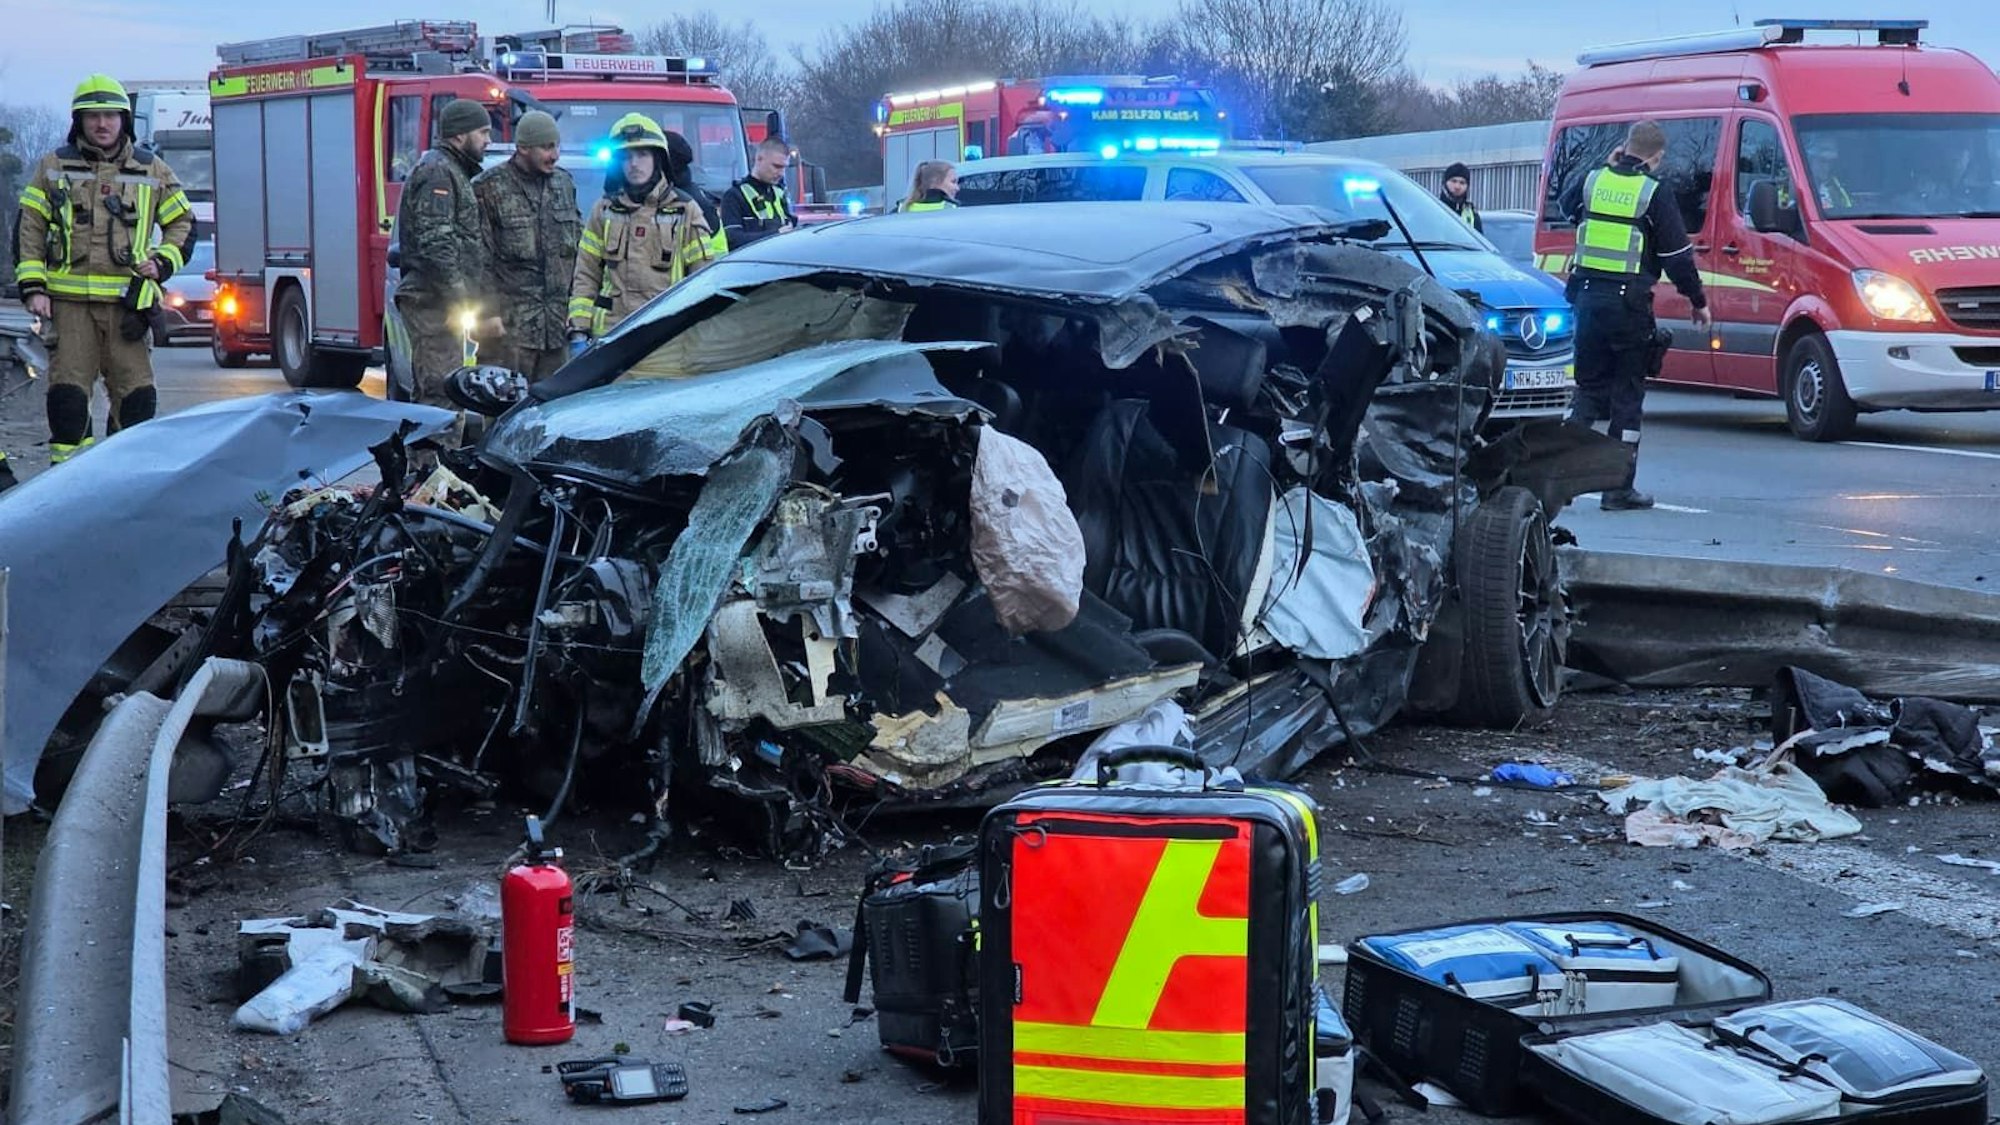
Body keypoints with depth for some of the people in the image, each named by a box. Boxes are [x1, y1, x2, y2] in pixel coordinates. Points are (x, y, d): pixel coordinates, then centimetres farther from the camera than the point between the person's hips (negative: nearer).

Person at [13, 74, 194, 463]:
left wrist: (162, 262, 0)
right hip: (68, 300, -1)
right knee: (68, 391, -4)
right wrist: (32, 287, -1)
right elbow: (28, 227, 8)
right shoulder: (54, 167, 9)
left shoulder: (151, 170, 11)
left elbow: (182, 223, 18)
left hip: (127, 301, 1)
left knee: (136, 395, 0)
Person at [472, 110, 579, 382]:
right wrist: (489, 314, -12)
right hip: (512, 325, -6)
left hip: (558, 320, 6)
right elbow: (479, 259, -6)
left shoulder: (564, 184, 14)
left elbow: (578, 249, 20)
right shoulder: (490, 188, -4)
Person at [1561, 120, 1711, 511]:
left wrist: (1607, 168, 27)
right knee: (1627, 394, 3)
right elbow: (1677, 257, -6)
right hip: (1628, 303, -4)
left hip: (1588, 298, 4)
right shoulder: (1655, 195, -8)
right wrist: (1699, 302, 6)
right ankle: (1619, 489, 5)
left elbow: (1568, 206, 28)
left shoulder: (1593, 181, 4)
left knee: (1589, 387, 15)